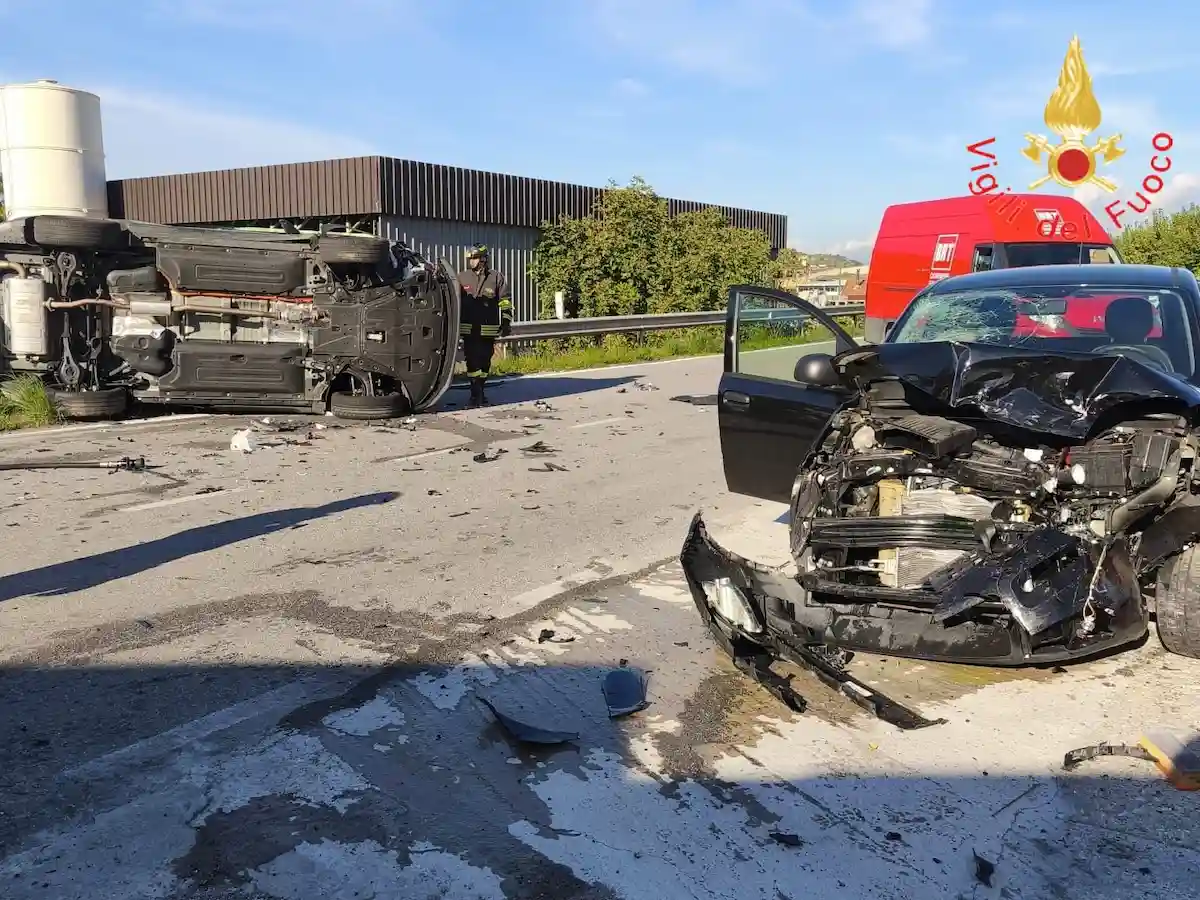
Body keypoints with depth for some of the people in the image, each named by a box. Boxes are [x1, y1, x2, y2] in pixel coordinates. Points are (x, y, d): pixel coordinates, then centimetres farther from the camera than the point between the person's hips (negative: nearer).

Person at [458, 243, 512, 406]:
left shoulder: (497, 277, 3)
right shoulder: (462, 278, 7)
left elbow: (505, 301, 2)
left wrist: (506, 323, -2)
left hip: (488, 329, 0)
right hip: (468, 329, 1)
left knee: (485, 361, 7)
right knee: (472, 360, -4)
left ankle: (479, 392, 18)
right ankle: (476, 393, -2)